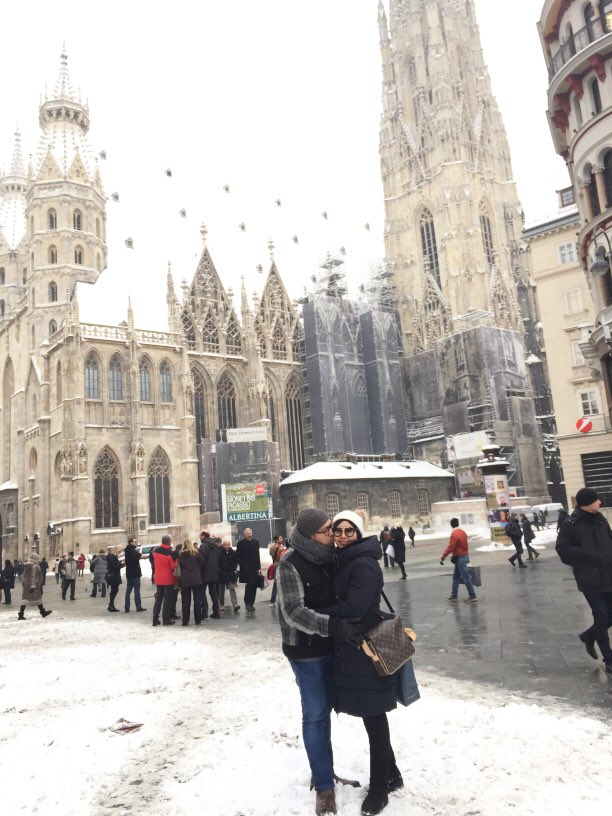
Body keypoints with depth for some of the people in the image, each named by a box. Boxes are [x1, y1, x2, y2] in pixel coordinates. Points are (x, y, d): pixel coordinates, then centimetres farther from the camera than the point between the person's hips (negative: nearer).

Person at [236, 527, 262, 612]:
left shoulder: (256, 542, 12)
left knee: (254, 586, 4)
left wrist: (259, 567, 5)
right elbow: (238, 556, -2)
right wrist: (242, 566, -10)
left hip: (255, 568, 5)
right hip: (246, 568, -5)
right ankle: (247, 603, -1)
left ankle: (251, 604, 13)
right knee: (249, 584, -12)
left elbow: (257, 556, 11)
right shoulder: (241, 543, -1)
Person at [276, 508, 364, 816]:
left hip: (329, 646, 6)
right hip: (305, 651, -6)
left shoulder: (328, 556, -1)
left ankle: (322, 769, 35)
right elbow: (294, 612, -26)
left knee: (325, 709, 18)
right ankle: (325, 786, 14)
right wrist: (336, 626, -35)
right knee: (315, 715, 1)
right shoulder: (290, 564, -21)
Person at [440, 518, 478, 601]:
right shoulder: (463, 532, 7)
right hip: (464, 556, 9)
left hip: (459, 558, -9)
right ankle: (454, 595, 18)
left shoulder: (454, 534, -20)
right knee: (455, 577, 14)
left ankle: (473, 596, 3)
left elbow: (450, 548, -22)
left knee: (466, 577, -2)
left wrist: (442, 557, -16)